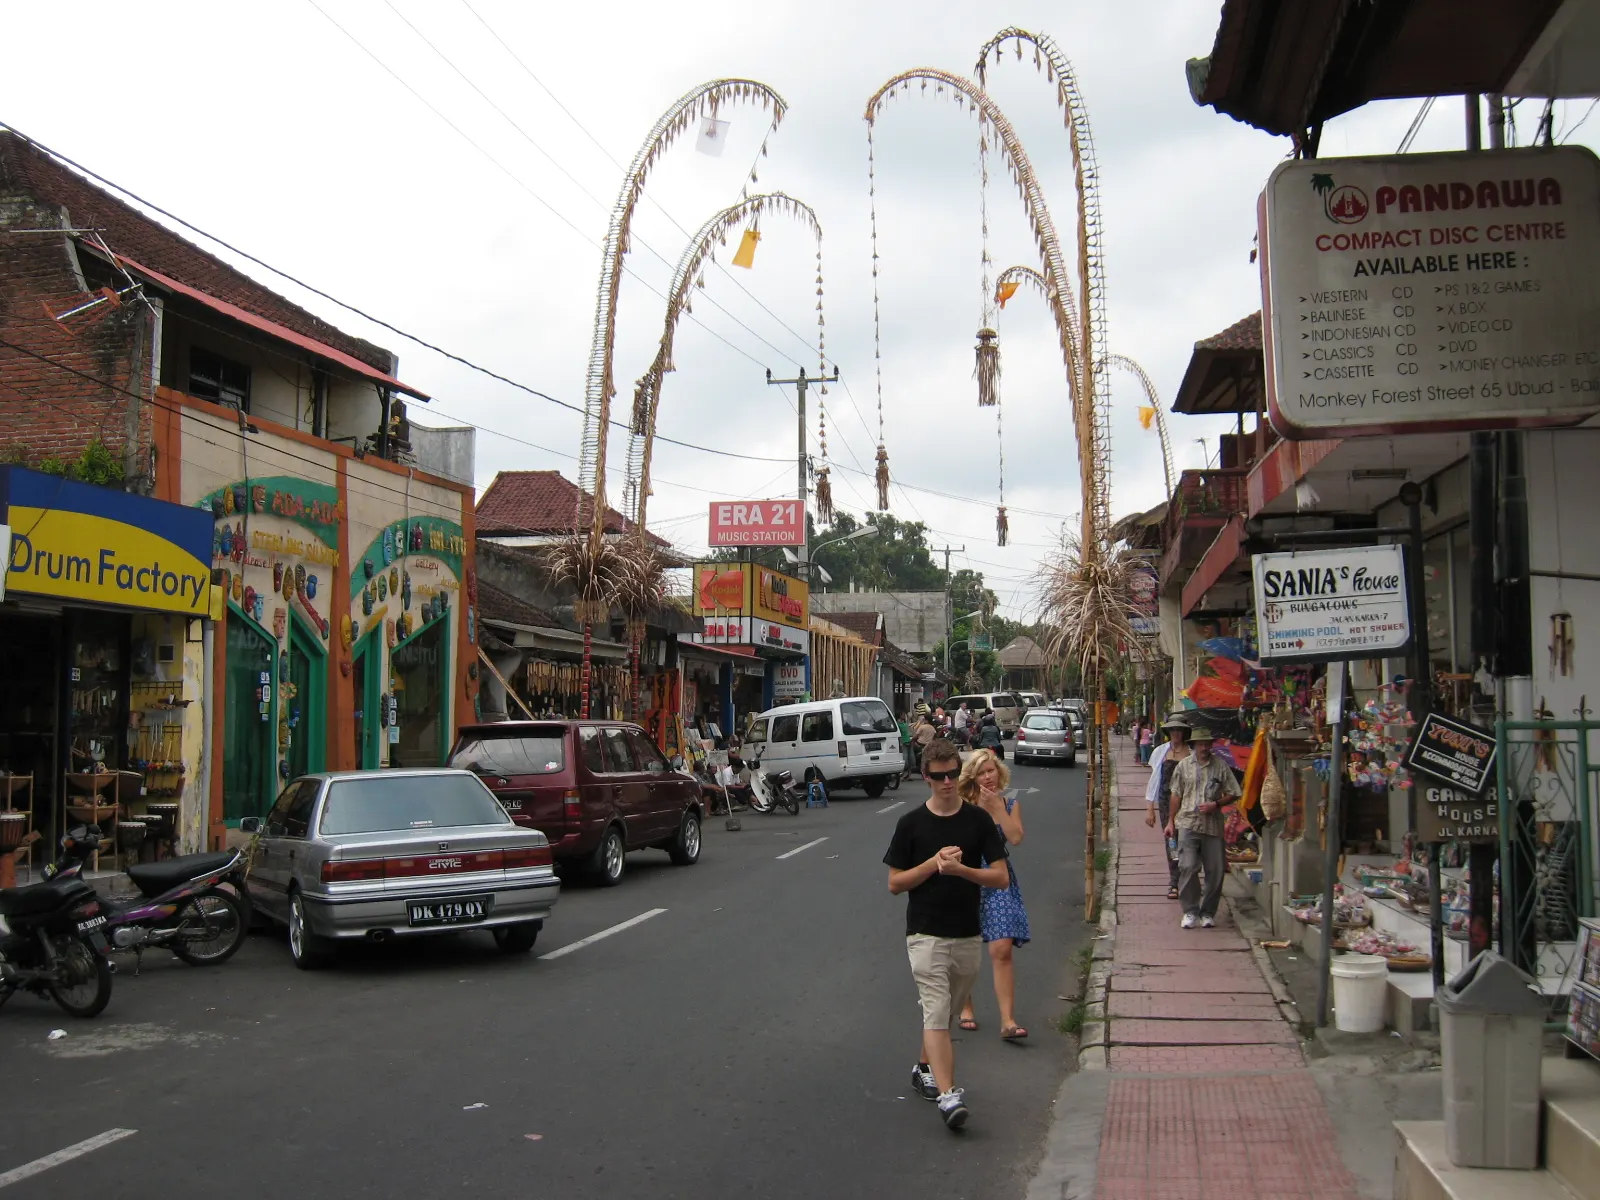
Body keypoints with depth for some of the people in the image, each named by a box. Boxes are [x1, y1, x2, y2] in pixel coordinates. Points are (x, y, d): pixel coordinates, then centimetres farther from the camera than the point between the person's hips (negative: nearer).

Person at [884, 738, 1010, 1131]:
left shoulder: (979, 820, 1)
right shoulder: (911, 824, -3)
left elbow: (1001, 876, -2)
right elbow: (895, 883, -1)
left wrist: (960, 869, -18)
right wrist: (934, 864, -15)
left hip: (968, 935, 3)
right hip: (926, 933, -3)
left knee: (944, 1013, 17)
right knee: (936, 1014, -14)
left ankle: (924, 1068, 38)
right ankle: (948, 1094, -20)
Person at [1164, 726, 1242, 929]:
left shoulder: (1221, 767, 5)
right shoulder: (1184, 766, 8)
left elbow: (1232, 794, 8)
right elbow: (1176, 795, 14)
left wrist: (1215, 804, -9)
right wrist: (1171, 821, 13)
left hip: (1213, 826, 1)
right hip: (1188, 823, 0)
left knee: (1215, 871, 2)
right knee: (1187, 867, -11)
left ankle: (1208, 913, 15)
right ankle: (1190, 911, 0)